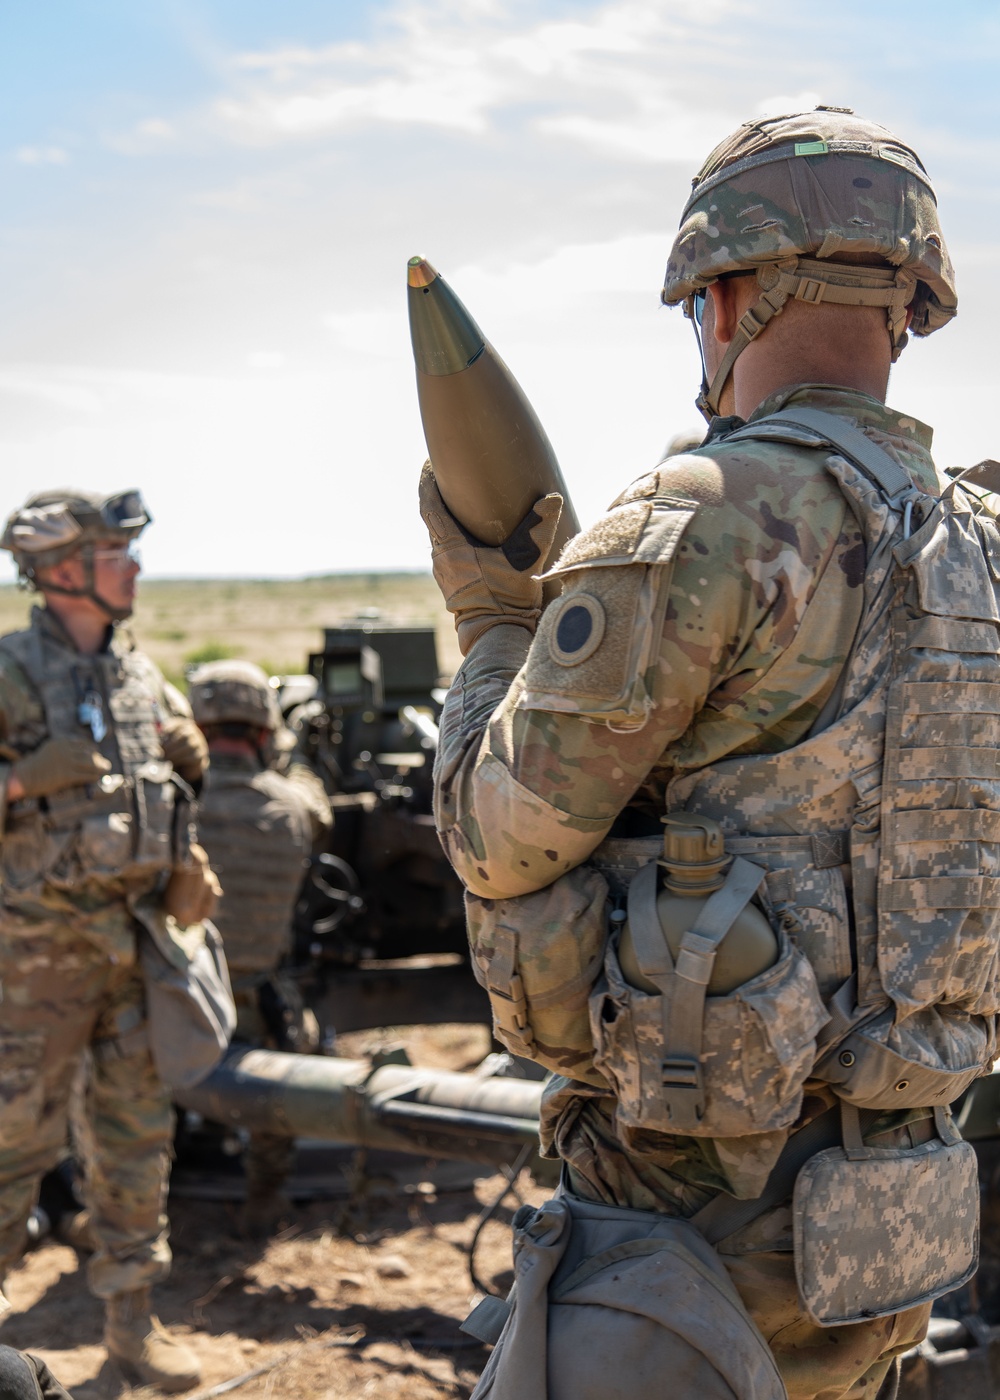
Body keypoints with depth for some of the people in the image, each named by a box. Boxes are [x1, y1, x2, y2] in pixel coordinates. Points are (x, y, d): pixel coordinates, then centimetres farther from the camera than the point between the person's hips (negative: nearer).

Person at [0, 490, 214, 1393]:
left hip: (136, 937, 6)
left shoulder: (142, 674, 8)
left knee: (137, 1133, 12)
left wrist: (178, 859, 12)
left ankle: (131, 1317, 24)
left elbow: (193, 765, 22)